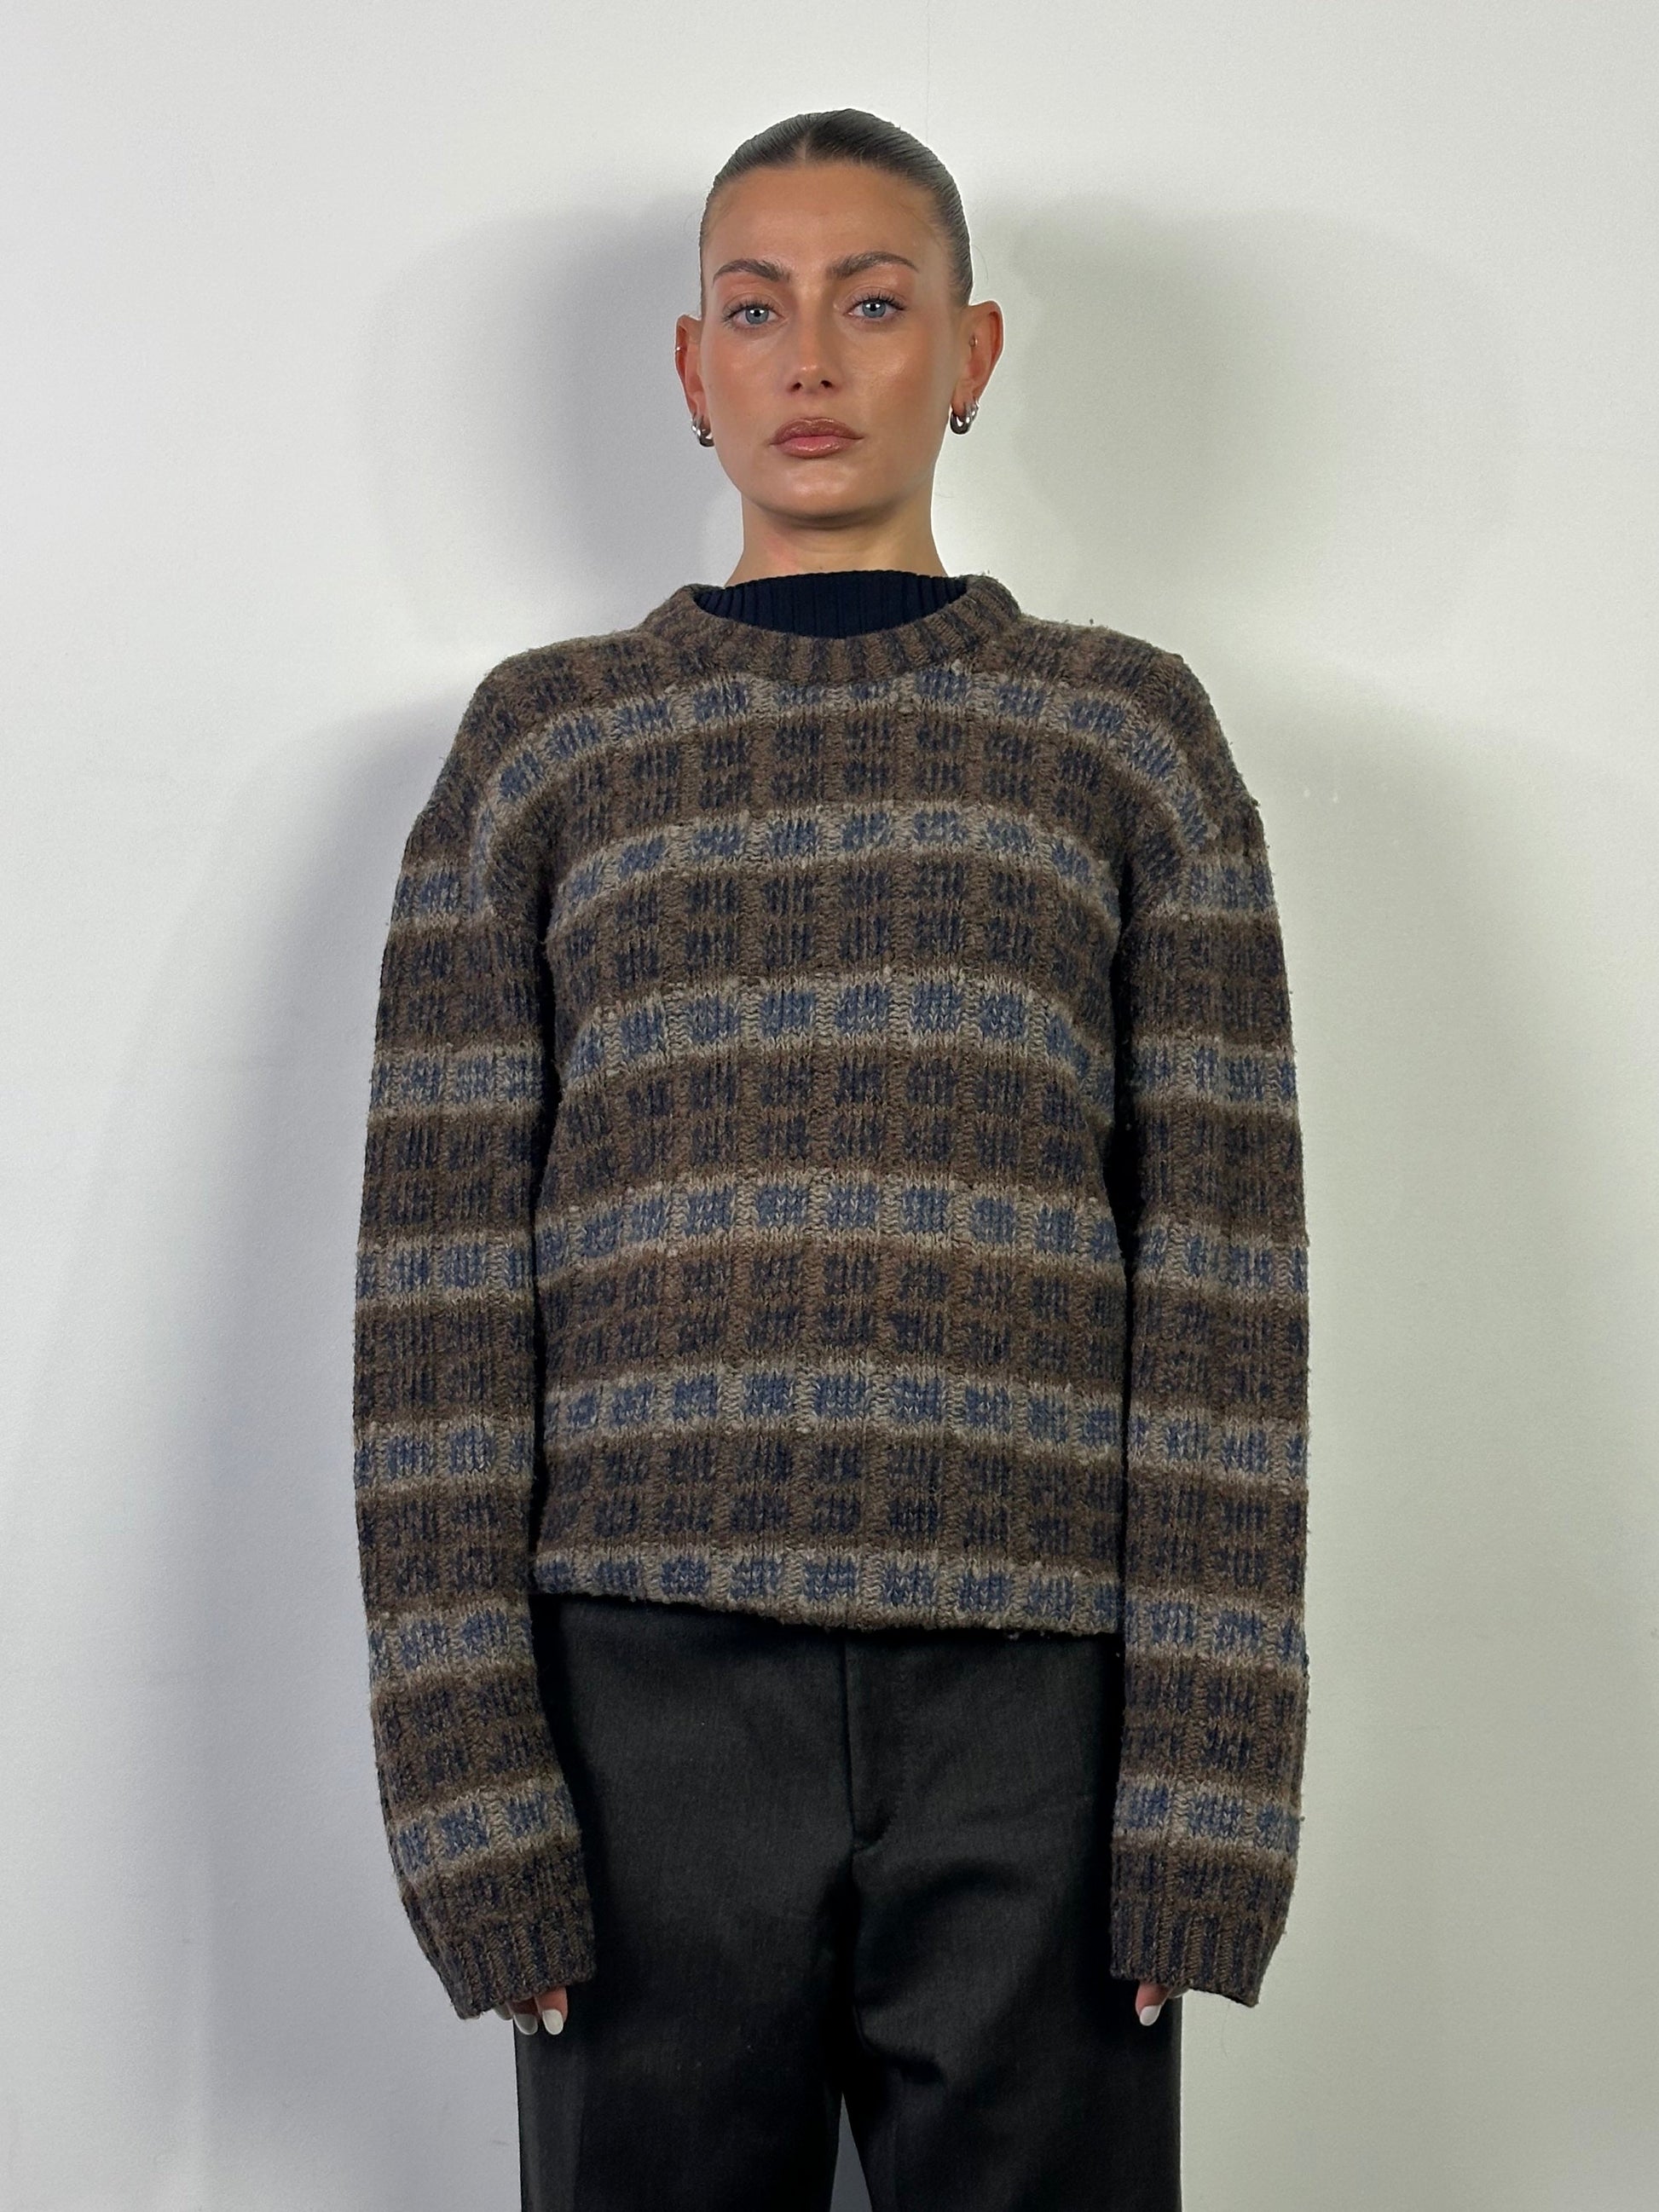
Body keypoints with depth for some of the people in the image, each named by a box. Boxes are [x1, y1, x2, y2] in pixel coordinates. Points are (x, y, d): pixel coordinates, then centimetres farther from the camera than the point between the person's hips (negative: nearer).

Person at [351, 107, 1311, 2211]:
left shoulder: (1131, 732, 10)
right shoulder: (540, 742, 10)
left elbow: (1223, 1270, 3)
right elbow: (438, 1282, 4)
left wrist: (1211, 1777, -4)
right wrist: (467, 1782, -5)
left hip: (1037, 1710, 0)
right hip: (652, 1698, 0)